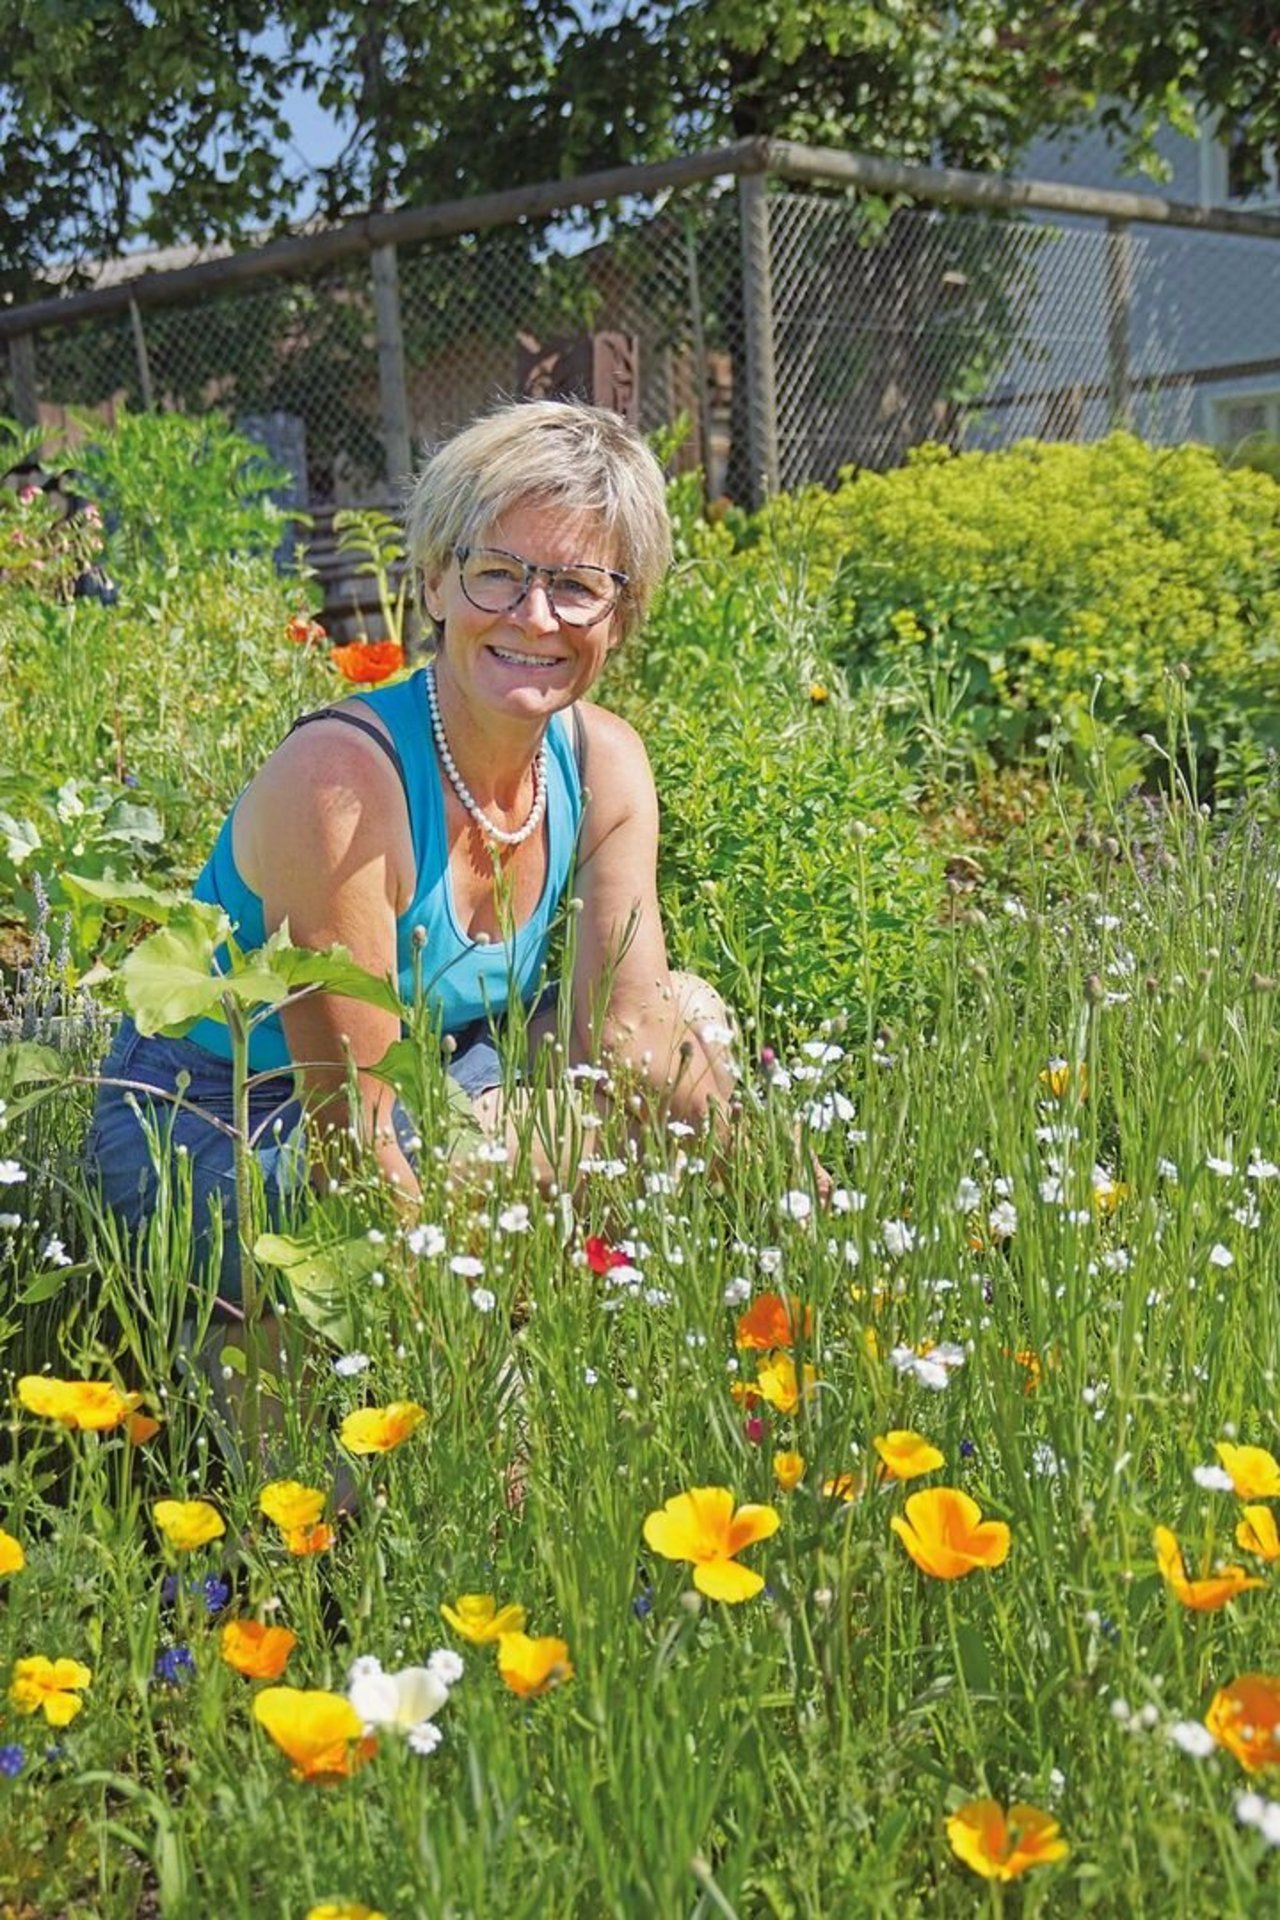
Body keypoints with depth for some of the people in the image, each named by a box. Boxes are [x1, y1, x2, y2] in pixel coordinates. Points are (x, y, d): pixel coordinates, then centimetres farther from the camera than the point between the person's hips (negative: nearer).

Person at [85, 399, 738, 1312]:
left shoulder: (605, 761, -8)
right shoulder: (340, 779, -30)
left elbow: (625, 1032, -14)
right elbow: (347, 1140, -28)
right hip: (217, 1143, -7)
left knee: (692, 1014, -6)